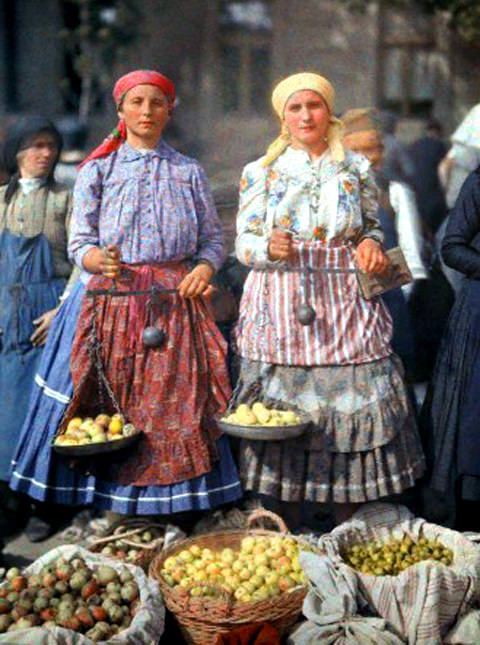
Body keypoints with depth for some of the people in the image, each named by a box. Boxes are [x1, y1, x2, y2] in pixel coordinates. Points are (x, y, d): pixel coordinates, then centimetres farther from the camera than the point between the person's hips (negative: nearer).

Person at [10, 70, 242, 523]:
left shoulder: (188, 172, 12)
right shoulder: (98, 170, 8)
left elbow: (213, 239, 11)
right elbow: (79, 243, 2)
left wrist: (203, 268, -10)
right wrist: (100, 260, -19)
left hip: (175, 302, 1)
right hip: (111, 301, -1)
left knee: (179, 398, -4)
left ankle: (174, 494, 8)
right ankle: (106, 497, 7)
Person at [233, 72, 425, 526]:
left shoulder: (356, 169, 13)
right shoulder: (260, 172, 9)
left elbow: (372, 226, 20)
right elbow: (244, 242, 7)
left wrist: (371, 244, -3)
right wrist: (271, 248, -15)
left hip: (345, 299, 1)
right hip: (281, 300, -1)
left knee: (352, 397, -4)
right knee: (282, 402, -4)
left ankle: (345, 525, 8)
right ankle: (289, 529, 7)